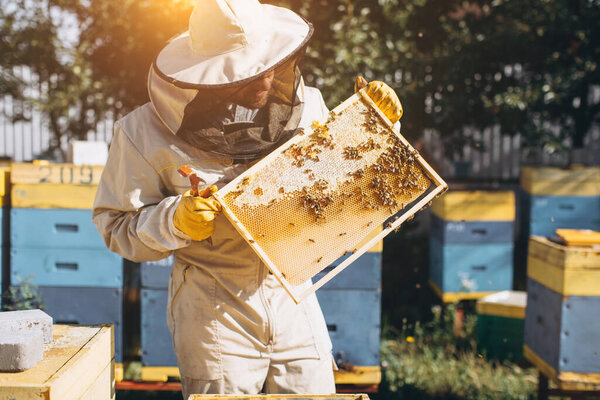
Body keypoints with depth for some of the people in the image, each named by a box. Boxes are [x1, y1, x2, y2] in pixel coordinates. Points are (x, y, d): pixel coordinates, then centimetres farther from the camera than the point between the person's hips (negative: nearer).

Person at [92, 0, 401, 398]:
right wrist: (175, 220, -23)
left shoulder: (304, 104, -1)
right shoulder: (146, 132, -11)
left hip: (293, 300, 3)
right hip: (214, 313, -3)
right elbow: (117, 226, -6)